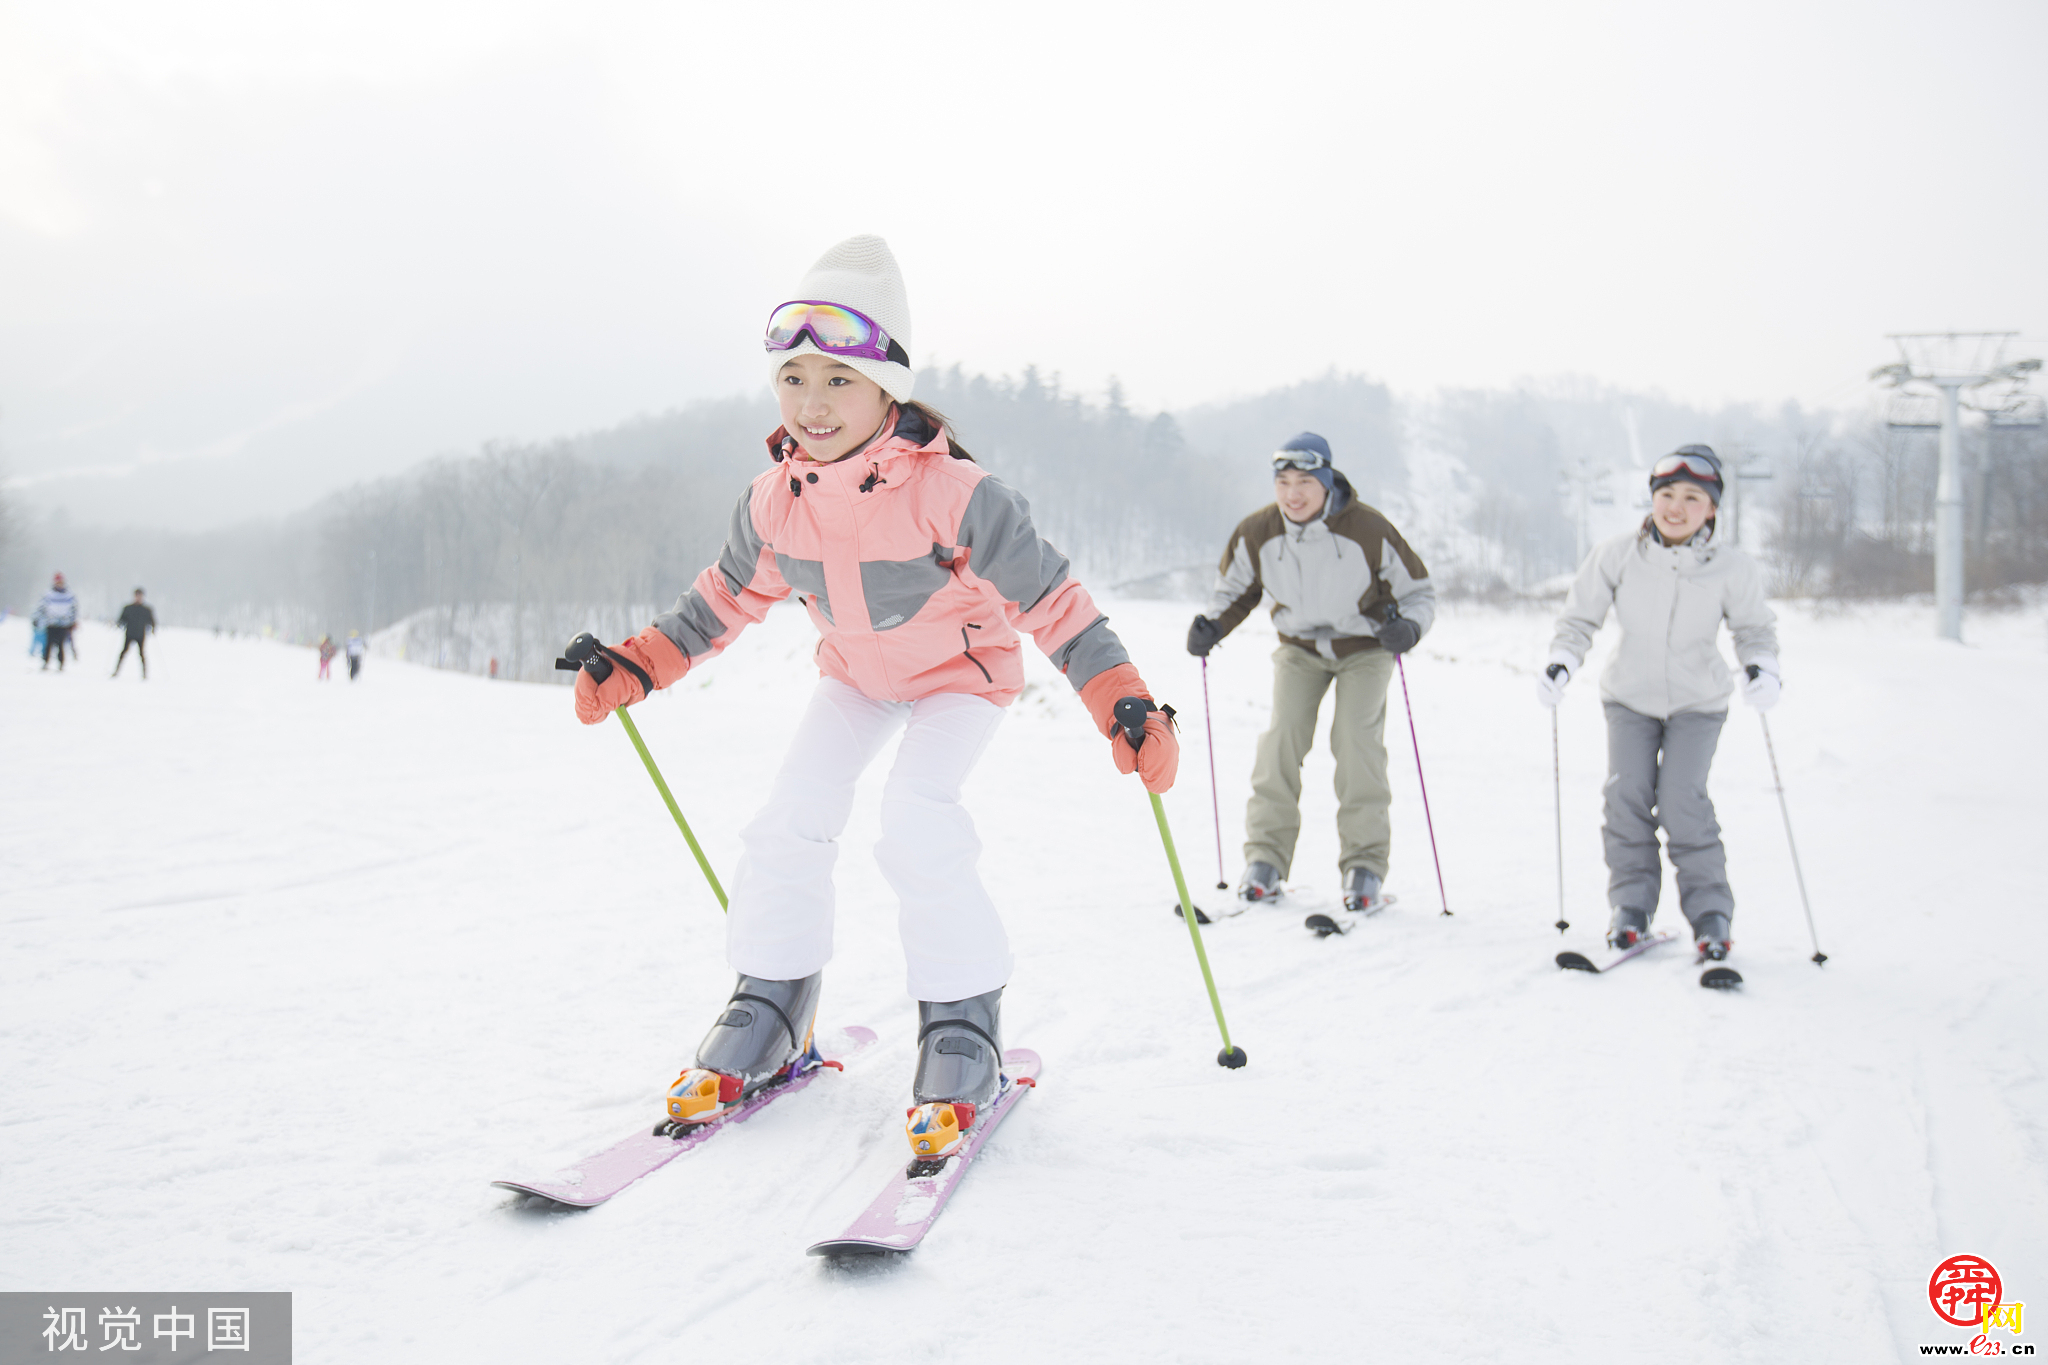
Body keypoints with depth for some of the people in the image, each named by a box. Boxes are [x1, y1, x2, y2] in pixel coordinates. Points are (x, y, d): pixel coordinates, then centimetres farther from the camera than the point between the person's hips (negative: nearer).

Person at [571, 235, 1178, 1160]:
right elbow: (727, 597, 3)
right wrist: (636, 667, -2)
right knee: (791, 820, -8)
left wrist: (1124, 704, -38)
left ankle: (963, 1034, -9)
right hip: (856, 674, 5)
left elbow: (1050, 600, -30)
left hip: (964, 673, -5)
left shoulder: (951, 495, -33)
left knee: (917, 824, -25)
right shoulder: (772, 502, -16)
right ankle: (768, 1016, 9)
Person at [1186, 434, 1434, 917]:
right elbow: (1235, 589, 4)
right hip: (1300, 647, 2)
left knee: (1356, 737, -18)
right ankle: (1266, 859, -5)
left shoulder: (1368, 530, -23)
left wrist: (1409, 627, -32)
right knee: (1282, 733, -14)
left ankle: (1364, 865, -6)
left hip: (1364, 647, -2)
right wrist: (1212, 625, -16)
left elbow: (1418, 589, -10)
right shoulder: (1256, 533, -15)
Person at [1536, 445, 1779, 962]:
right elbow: (1581, 617, -2)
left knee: (1682, 801, -14)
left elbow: (1754, 627, 1)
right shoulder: (1616, 557, -14)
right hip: (1630, 696, 1)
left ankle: (1710, 911, 3)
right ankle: (1631, 903, 9)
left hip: (1698, 702, -1)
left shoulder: (1732, 568, -14)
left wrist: (1762, 667, -18)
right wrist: (1560, 663, -17)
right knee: (1626, 795, -9)